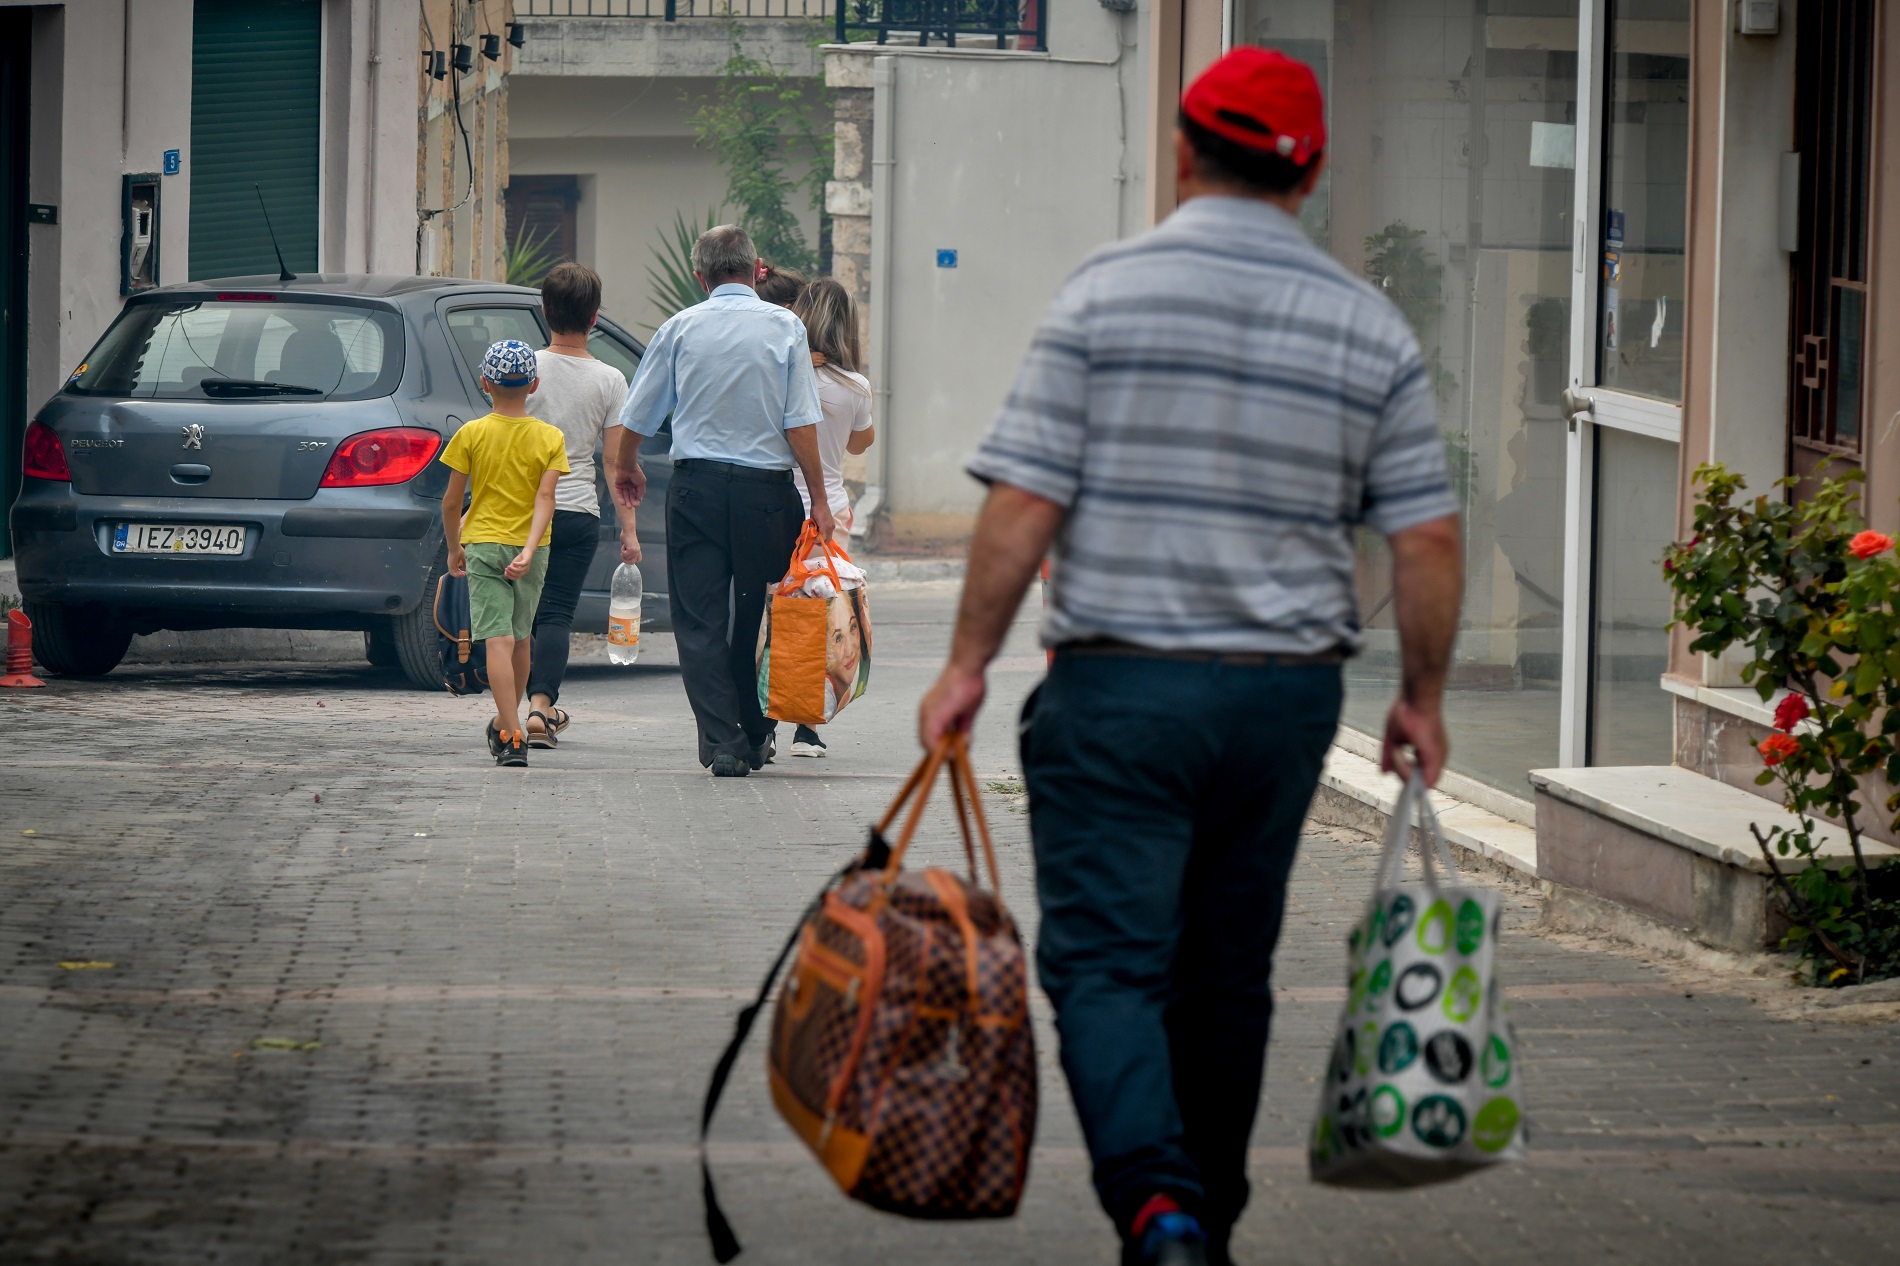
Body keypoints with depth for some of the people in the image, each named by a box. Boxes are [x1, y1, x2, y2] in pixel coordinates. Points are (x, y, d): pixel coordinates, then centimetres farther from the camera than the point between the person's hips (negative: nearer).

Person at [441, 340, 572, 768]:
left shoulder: (471, 434, -4)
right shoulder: (550, 438, -1)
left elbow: (451, 501, -2)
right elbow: (545, 498, -12)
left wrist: (454, 548, 12)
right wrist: (529, 550, -18)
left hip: (483, 544, -2)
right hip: (530, 546, 2)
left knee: (499, 640, -10)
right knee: (520, 638, 19)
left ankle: (511, 737, -23)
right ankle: (505, 724, 35)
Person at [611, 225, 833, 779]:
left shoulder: (680, 328, 3)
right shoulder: (783, 327, 0)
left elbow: (636, 416, 11)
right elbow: (801, 424, -7)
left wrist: (624, 469, 30)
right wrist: (820, 498, 0)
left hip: (697, 486, 0)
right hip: (767, 488, 0)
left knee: (700, 619, 2)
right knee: (758, 617, 11)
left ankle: (721, 739, -7)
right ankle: (756, 735, 18)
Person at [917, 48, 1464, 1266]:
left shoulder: (1108, 290, -6)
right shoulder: (1372, 328, 3)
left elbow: (1024, 502, -9)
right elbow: (1430, 539, 2)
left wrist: (968, 662, -1)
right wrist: (1423, 699, 14)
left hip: (1120, 687, -3)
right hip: (1286, 695, 3)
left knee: (1106, 960, -5)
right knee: (1227, 976, 15)